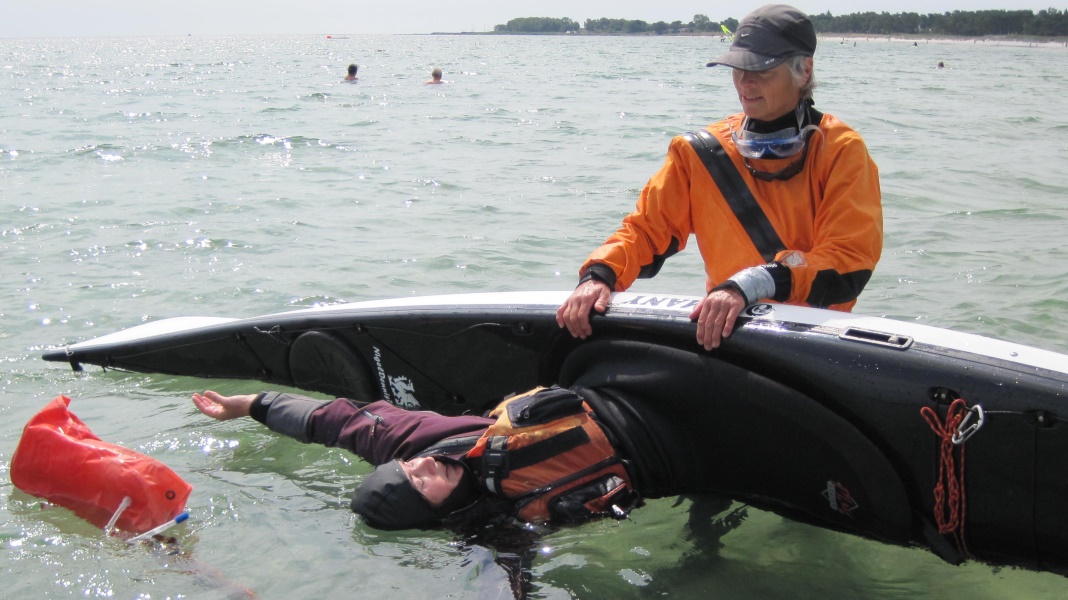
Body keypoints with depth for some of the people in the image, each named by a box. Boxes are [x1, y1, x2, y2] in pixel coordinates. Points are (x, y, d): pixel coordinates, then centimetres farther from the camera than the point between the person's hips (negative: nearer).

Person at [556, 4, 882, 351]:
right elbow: (646, 227, 7)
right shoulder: (702, 152, 5)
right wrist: (598, 275, -15)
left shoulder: (841, 152, -4)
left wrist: (750, 285, -29)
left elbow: (850, 263, -15)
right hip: (723, 327, 3)